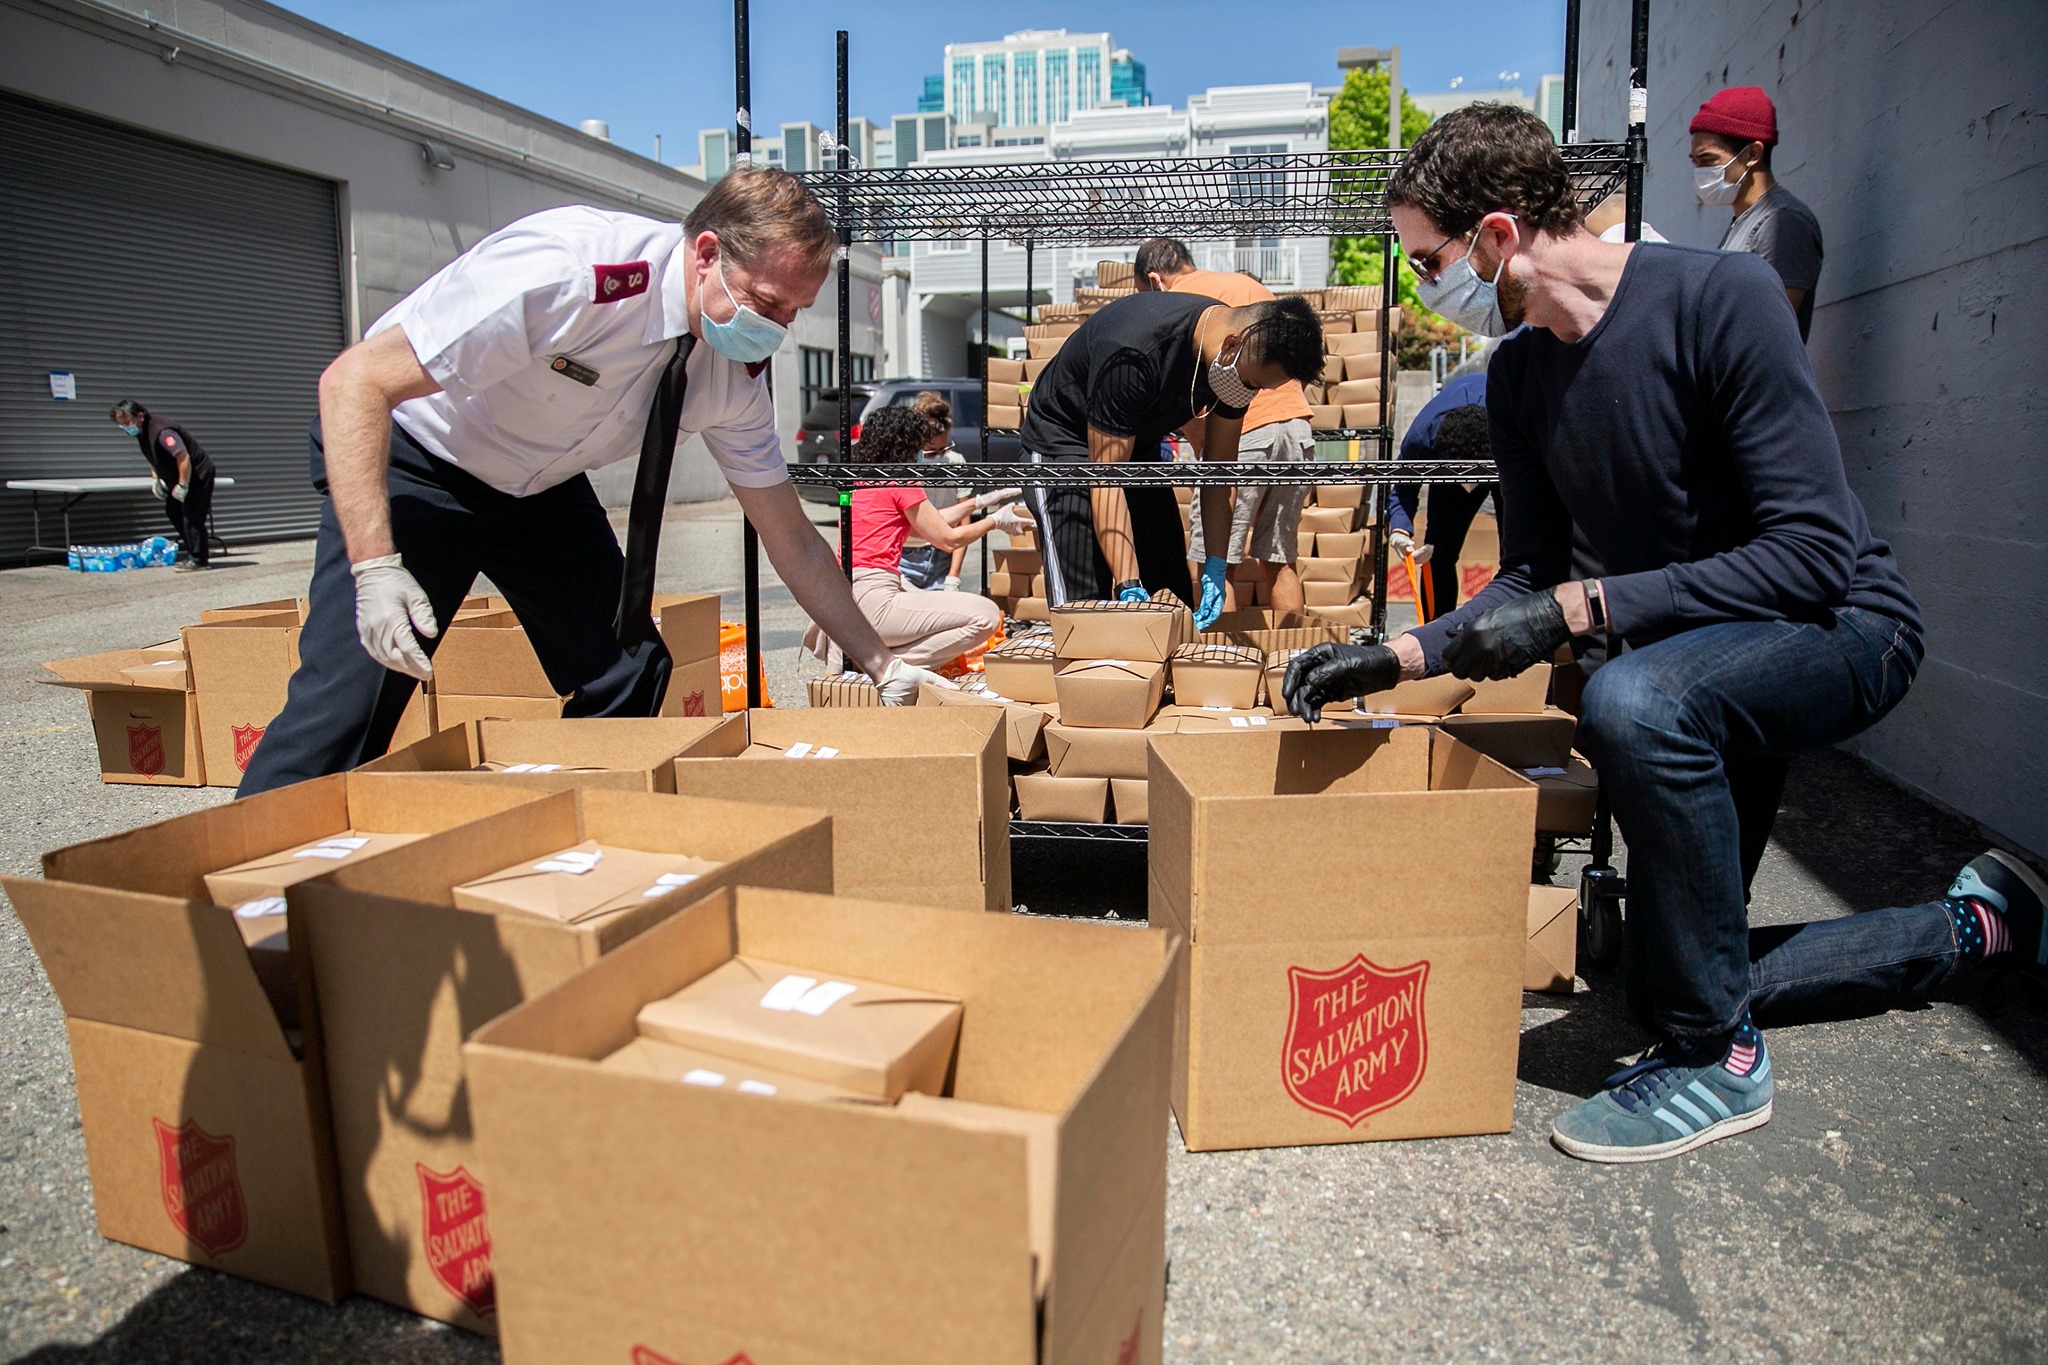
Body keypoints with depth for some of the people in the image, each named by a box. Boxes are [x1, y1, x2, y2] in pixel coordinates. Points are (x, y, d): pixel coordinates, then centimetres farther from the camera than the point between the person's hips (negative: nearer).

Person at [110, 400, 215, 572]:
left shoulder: (161, 431, -26)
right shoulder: (141, 432, 5)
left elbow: (183, 457, -32)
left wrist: (182, 485, -28)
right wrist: (155, 478, 9)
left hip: (197, 474, -11)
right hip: (176, 478, 11)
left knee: (192, 517, -12)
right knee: (173, 512, 14)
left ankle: (198, 560, -7)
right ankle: (195, 553, 20)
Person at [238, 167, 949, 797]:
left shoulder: (736, 371, -14)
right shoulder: (569, 270, -35)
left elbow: (791, 538, -4)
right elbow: (354, 381, -31)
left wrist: (884, 666, -5)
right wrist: (376, 566, -40)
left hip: (542, 482, 6)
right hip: (407, 458, -6)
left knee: (628, 679, -2)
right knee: (348, 700, -19)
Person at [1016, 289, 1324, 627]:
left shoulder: (1241, 361, -15)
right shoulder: (1132, 353, -37)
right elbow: (1106, 477, -33)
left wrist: (1215, 567, -15)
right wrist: (1129, 586, -37)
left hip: (1140, 446, 7)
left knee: (1173, 597, 4)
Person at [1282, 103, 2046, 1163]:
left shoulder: (1718, 298, -24)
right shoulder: (1521, 374, -3)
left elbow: (1816, 553, -29)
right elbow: (1529, 579, 2)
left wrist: (1579, 608, -35)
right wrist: (1391, 659, -12)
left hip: (1842, 627, -7)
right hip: (1697, 664, 8)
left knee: (1631, 700, -41)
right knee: (1661, 981, 13)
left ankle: (1717, 1058, -20)